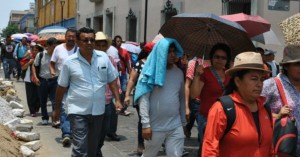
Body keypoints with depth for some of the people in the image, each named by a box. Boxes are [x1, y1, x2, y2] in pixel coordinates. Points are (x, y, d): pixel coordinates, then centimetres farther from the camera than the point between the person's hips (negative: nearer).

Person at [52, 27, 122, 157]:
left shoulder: (103, 57, 0)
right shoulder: (70, 62, -7)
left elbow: (112, 80, 8)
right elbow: (61, 87, 2)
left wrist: (117, 100, 0)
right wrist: (57, 109, 8)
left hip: (98, 110, 3)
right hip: (78, 111, -3)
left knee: (93, 146, 17)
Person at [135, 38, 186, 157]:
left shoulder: (179, 73, 8)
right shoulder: (151, 72, -6)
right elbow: (144, 98, -10)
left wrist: (183, 121, 15)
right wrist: (146, 124, -16)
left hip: (176, 126, 3)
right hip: (155, 127, -3)